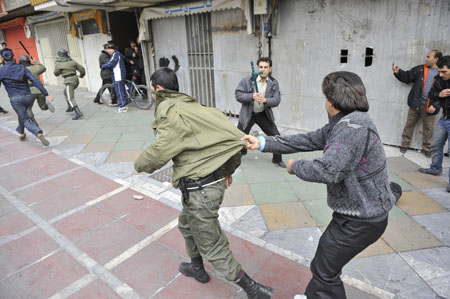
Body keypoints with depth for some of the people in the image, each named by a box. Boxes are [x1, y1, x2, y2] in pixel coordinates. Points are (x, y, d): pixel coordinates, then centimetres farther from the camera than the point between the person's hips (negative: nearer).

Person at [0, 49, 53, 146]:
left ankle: (39, 133, -19)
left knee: (26, 120, 2)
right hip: (28, 97, 4)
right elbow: (35, 81, -6)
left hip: (15, 99, -4)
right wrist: (47, 94, -8)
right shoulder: (22, 68, 3)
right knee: (22, 114, 31)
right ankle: (21, 132, 43)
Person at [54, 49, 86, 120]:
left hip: (69, 82, -7)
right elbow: (81, 69, 8)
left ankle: (78, 113, -25)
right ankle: (70, 107, 32)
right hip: (75, 79, 7)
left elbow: (56, 73, 9)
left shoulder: (58, 64, -5)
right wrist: (82, 74, 29)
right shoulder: (72, 61, 6)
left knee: (70, 99, -11)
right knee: (66, 92, 30)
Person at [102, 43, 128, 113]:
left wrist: (103, 66, -5)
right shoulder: (117, 54, 17)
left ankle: (122, 107, -4)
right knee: (122, 91, 14)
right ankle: (124, 105, 21)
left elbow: (110, 64, -20)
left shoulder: (115, 54, -14)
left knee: (119, 92, -7)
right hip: (120, 76, 10)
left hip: (118, 77, -10)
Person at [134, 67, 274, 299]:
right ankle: (196, 268, 52)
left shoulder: (169, 111, -14)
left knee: (212, 246, 5)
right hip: (214, 179, 10)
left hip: (200, 188, -9)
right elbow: (225, 132, 12)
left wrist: (140, 165, 5)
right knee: (187, 224, 30)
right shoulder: (191, 106, 12)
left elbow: (159, 152, -18)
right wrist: (228, 170, 21)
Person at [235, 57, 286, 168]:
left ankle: (277, 159, 25)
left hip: (264, 114, 2)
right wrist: (252, 96, -33)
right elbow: (238, 95, -15)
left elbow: (276, 100, -11)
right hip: (248, 115, -2)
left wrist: (265, 100, -33)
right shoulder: (247, 80, -12)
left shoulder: (273, 83, -4)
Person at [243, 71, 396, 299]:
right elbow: (305, 140, 5)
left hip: (361, 219, -9)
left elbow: (329, 171, -32)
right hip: (358, 211, 9)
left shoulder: (354, 125, -27)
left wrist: (295, 166, -12)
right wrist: (262, 143, 3)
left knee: (325, 270, 8)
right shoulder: (341, 124, 4)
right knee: (324, 261, 25)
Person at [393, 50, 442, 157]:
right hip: (415, 103, 1)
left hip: (430, 106, -1)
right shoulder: (420, 69, 4)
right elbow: (407, 77, 12)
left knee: (428, 128, 8)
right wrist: (398, 72, -5)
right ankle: (404, 144, 19)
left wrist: (435, 105, -11)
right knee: (409, 124, 7)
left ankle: (426, 148, 23)